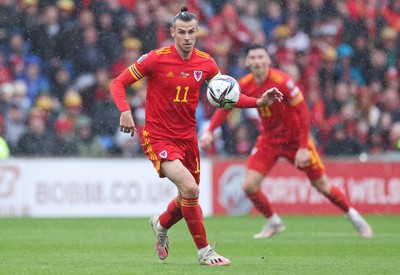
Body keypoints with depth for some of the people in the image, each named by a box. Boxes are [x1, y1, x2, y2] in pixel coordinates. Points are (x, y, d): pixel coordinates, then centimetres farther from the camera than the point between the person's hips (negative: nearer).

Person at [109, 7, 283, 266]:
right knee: (190, 188, -25)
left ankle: (161, 224, 50)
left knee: (187, 199, 14)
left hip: (187, 137, 5)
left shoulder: (205, 63, -1)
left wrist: (259, 102, -5)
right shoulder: (156, 59, -13)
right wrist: (125, 111, -25)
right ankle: (204, 251, -10)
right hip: (158, 138, -5)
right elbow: (118, 83, -7)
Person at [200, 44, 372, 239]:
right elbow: (225, 107, 4)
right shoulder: (245, 85, -9)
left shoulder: (282, 82, -25)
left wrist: (303, 148, -26)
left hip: (295, 138, -4)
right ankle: (274, 223, 16)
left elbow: (303, 113, -23)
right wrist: (209, 131, -11)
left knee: (321, 185, 2)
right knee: (249, 186, -9)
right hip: (269, 140, 4)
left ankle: (354, 217, 25)